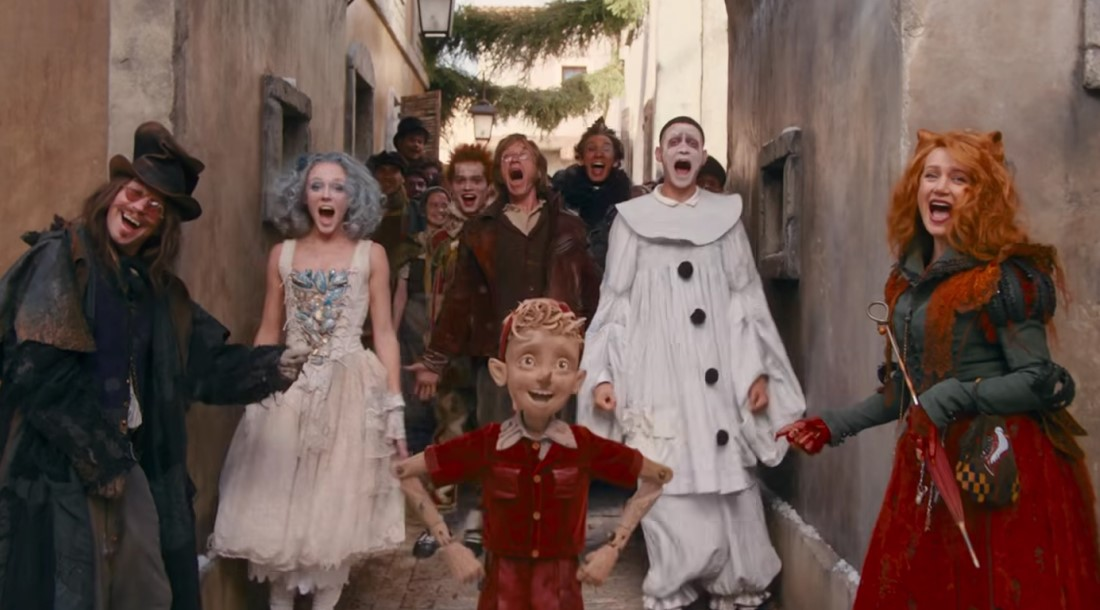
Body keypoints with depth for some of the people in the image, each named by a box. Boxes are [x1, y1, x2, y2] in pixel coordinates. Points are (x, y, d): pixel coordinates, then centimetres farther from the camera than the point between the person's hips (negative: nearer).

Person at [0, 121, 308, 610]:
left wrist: (271, 366, -9)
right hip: (57, 461, -7)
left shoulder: (157, 285, 12)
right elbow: (40, 371, -18)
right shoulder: (60, 260, -10)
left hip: (130, 460, 7)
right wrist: (96, 455, -14)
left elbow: (207, 364, 8)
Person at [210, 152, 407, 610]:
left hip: (350, 391, -2)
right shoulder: (282, 254, 7)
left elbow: (384, 333, -1)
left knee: (337, 508, 3)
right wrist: (252, 393, 5)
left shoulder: (371, 255, 1)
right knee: (277, 507, 4)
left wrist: (395, 408, -5)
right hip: (288, 391, 2)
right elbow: (268, 332, 10)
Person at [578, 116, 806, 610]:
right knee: (668, 483, -2)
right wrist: (601, 374, -1)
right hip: (657, 370, -1)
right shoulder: (632, 218, 7)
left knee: (729, 481, 0)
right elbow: (615, 302, 6)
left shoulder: (726, 215, 11)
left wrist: (758, 369, 3)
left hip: (721, 371, 1)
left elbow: (746, 297, 10)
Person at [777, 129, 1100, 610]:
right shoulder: (909, 280, 10)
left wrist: (959, 396, -25)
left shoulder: (1004, 276, -10)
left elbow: (1038, 382, -14)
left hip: (1001, 466, -7)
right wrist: (835, 425, 15)